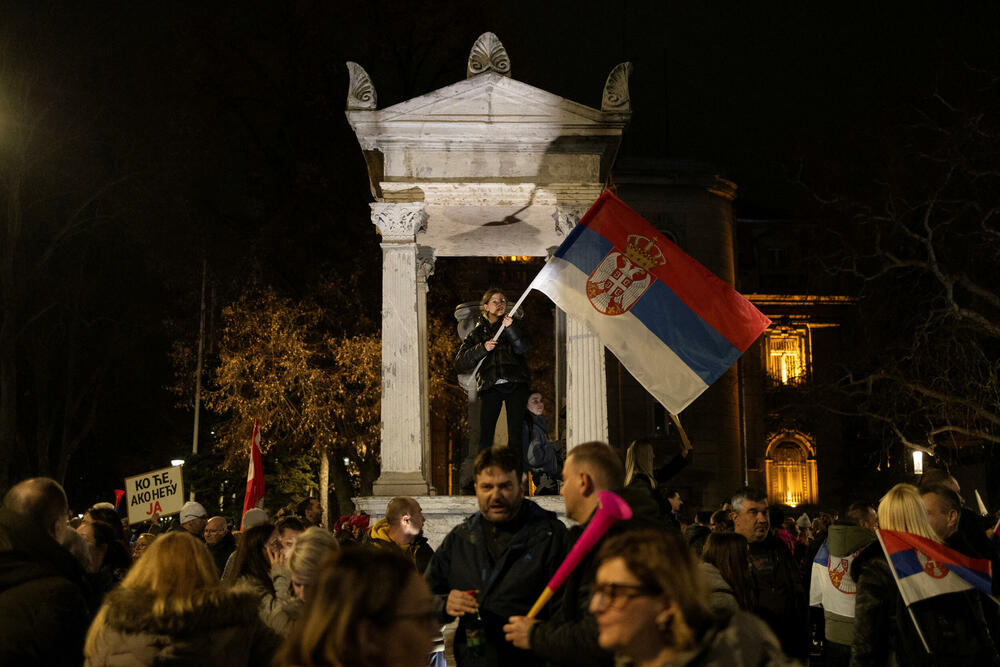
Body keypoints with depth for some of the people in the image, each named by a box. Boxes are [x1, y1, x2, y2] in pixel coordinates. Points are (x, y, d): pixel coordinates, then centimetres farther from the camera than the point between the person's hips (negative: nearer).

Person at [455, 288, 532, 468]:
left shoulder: (513, 325, 15)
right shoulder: (477, 333, 16)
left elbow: (523, 348, -5)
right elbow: (460, 362, 5)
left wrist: (510, 328, -19)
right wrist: (482, 348, -8)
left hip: (515, 384, 0)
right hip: (490, 387, 0)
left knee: (515, 436, -8)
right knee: (485, 438, -8)